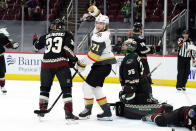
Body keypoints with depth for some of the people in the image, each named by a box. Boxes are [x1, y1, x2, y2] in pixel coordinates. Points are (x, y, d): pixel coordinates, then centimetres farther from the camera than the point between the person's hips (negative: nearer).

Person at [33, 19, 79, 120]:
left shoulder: (46, 36, 16)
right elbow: (68, 48, -9)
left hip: (46, 64, 3)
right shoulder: (67, 35, 7)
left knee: (45, 88, 19)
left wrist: (35, 40, 48)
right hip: (61, 64, -3)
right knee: (66, 89, 0)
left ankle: (42, 110, 21)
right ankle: (69, 113, -9)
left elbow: (37, 46, 27)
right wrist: (72, 58, 4)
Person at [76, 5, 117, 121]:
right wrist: (95, 11, 18)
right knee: (96, 87, 14)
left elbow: (94, 54, -24)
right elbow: (100, 19, 31)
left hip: (103, 66, -11)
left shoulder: (100, 37, -20)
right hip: (102, 64, 11)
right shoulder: (104, 32, 8)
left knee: (88, 85, -6)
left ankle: (88, 110, 6)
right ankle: (106, 111, 12)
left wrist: (82, 64, -16)